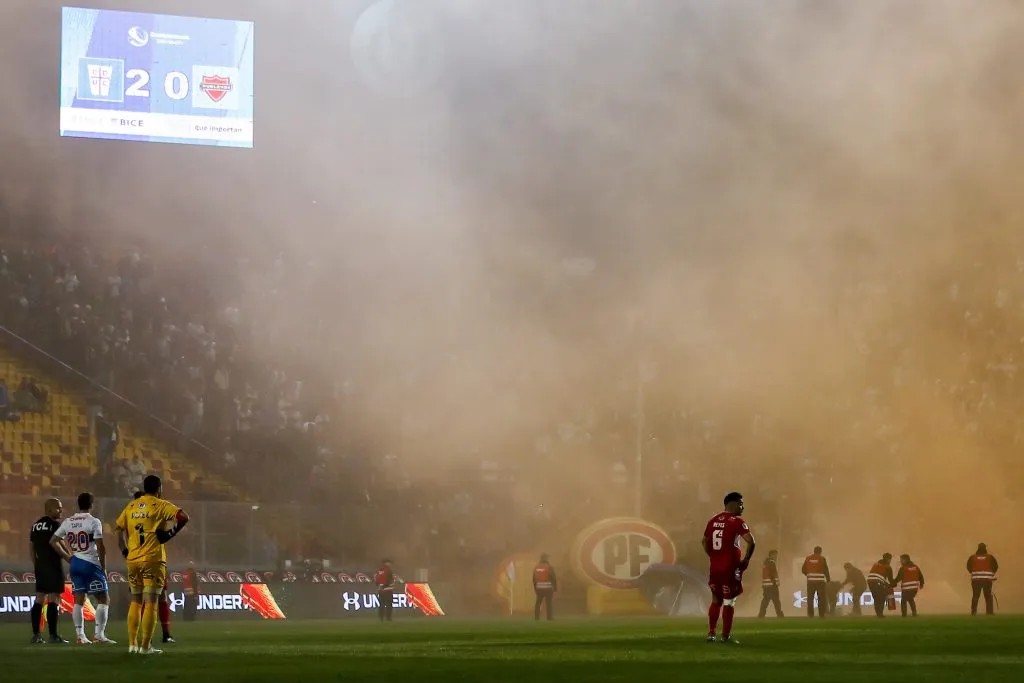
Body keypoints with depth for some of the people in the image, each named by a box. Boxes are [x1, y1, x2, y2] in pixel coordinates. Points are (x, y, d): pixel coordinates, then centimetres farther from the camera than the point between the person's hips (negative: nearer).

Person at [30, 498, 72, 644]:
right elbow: (55, 543, -17)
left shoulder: (36, 524, 14)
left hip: (40, 565, 8)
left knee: (39, 598, 12)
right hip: (53, 565, -8)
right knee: (53, 599, -8)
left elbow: (31, 546, 16)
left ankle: (35, 635, 12)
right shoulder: (54, 524, -10)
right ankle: (53, 636, -11)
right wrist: (69, 558, -10)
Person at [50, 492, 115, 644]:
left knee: (79, 601, 9)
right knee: (104, 600, 1)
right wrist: (103, 568, -4)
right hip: (91, 564, -6)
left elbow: (53, 541, 12)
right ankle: (99, 634, -7)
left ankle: (80, 635, 5)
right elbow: (101, 547, -14)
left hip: (75, 563, 6)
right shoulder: (93, 522, -11)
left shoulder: (68, 522, 6)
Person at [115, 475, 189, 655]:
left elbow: (119, 528, 15)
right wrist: (171, 533, -6)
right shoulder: (160, 505, -4)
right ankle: (146, 646, -8)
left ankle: (132, 643, 15)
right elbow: (183, 517, -17)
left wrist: (125, 551, 19)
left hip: (133, 559, 5)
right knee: (150, 601, -4)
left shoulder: (131, 506, 12)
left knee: (136, 601, 16)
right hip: (153, 559, -5)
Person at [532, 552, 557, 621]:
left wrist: (535, 588, 20)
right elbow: (554, 578, -10)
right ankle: (550, 618, -7)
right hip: (548, 588, -5)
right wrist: (555, 588, 0)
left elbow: (534, 579, 13)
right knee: (549, 604, -3)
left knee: (538, 603, 10)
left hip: (539, 588, 5)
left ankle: (536, 618, 9)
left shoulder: (536, 567, 9)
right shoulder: (549, 567, -9)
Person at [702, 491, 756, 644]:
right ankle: (726, 635, 4)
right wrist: (746, 560, -8)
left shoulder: (713, 520, 9)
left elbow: (704, 542, 18)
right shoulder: (737, 521, -11)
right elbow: (750, 542, -20)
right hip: (730, 567, -6)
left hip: (715, 566, 6)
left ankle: (711, 633, 16)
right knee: (729, 601, 2)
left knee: (716, 600, 16)